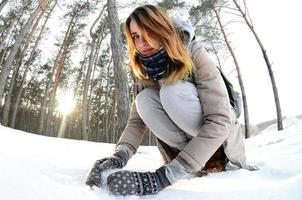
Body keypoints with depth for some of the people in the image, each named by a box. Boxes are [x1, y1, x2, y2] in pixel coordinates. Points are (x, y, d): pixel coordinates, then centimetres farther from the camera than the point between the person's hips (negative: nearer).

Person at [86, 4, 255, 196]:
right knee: (144, 101, -22)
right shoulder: (146, 73, -7)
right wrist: (117, 158, -33)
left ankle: (217, 159, -12)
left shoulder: (195, 57, -24)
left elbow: (219, 121, -33)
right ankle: (196, 161, -11)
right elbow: (137, 120, -12)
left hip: (222, 138, -4)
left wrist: (162, 177, -40)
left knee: (173, 92, -31)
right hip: (188, 137, 5)